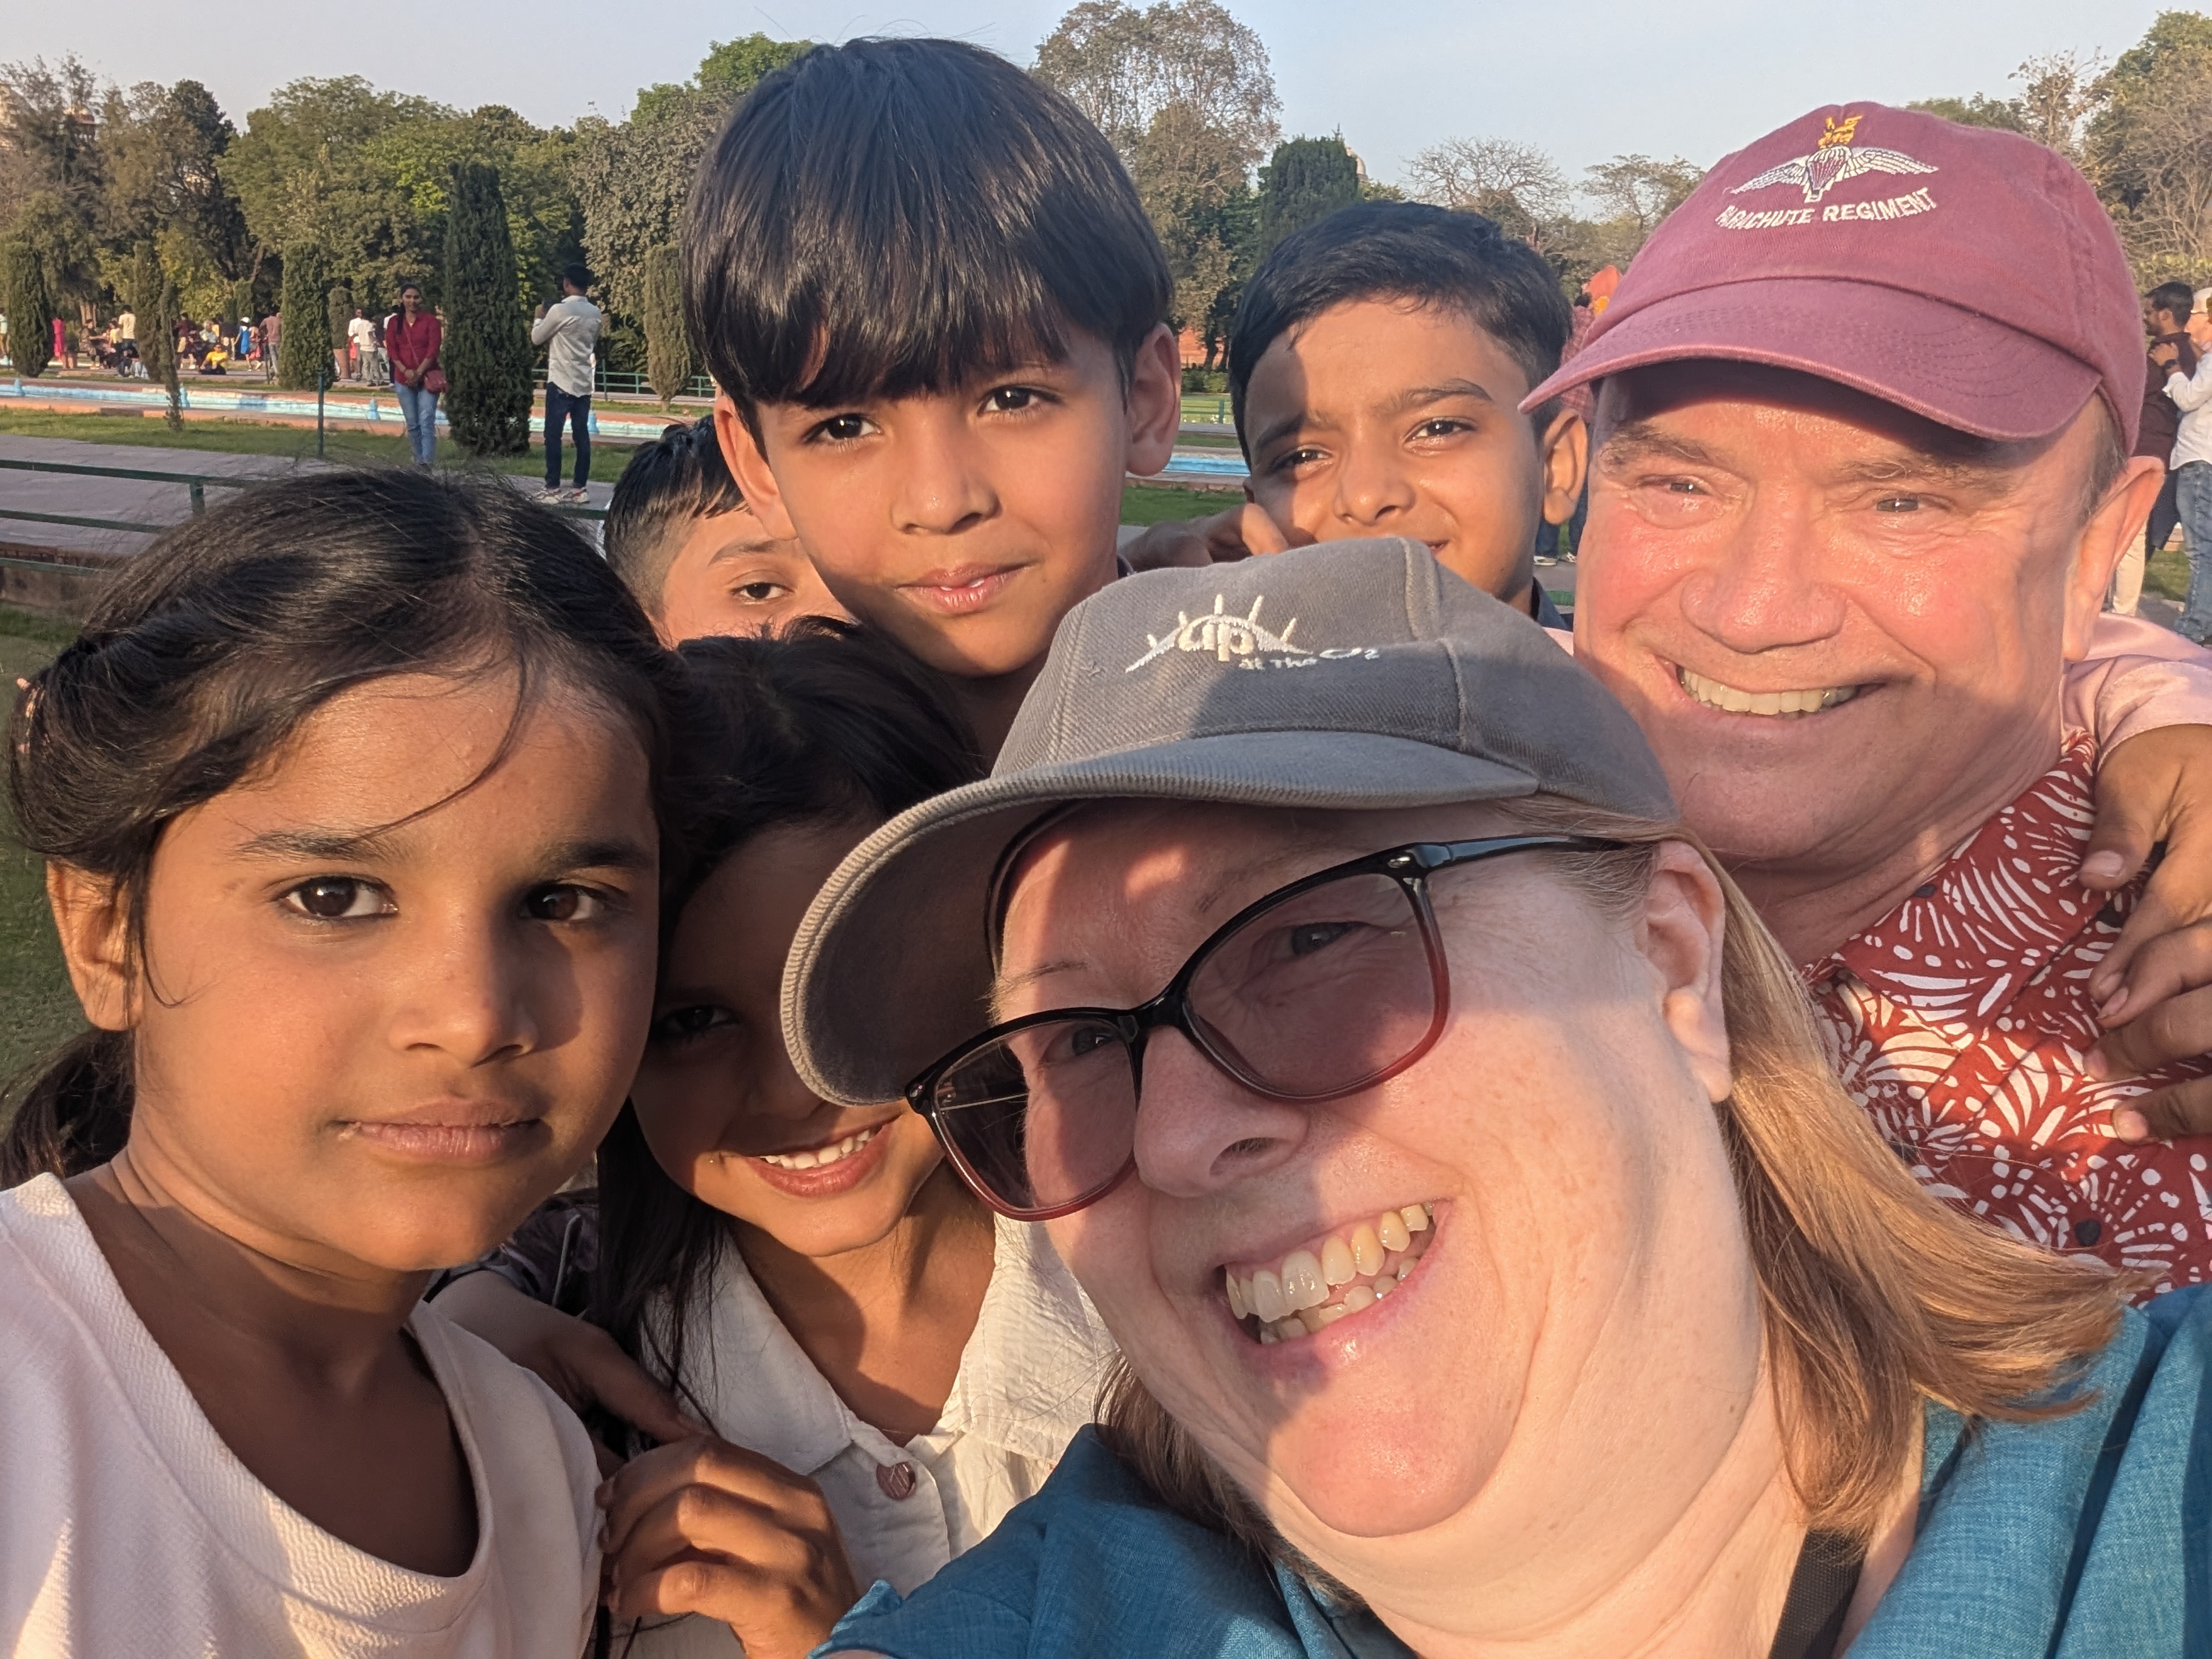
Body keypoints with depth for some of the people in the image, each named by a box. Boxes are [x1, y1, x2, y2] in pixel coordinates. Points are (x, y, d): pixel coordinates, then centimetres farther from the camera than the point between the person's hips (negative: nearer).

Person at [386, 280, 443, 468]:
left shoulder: (430, 320, -1)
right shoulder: (394, 322, 8)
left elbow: (433, 350, -8)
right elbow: (391, 350, 2)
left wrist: (418, 373, -16)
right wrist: (406, 371, -13)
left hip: (427, 378, -4)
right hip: (403, 380, 4)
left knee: (427, 422, -14)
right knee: (412, 424, 9)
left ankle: (427, 461, -21)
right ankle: (419, 460, 17)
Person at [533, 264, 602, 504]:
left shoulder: (560, 310, -13)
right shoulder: (595, 313, 6)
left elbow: (537, 338, -2)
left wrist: (540, 317, 17)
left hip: (561, 382, -6)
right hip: (584, 383, 6)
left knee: (553, 435, -1)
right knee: (582, 435, 6)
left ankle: (553, 489, -1)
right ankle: (580, 488, 7)